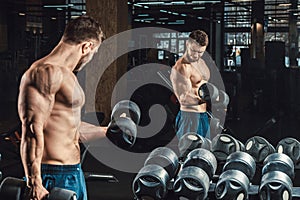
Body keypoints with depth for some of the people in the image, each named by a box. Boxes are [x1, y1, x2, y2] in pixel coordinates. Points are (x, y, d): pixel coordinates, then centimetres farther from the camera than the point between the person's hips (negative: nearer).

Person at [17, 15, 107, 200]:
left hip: (73, 173, 10)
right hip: (54, 177, -10)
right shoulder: (46, 73, -15)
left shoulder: (66, 74, 17)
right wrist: (35, 184, -28)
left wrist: (105, 131, 40)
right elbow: (32, 130, -23)